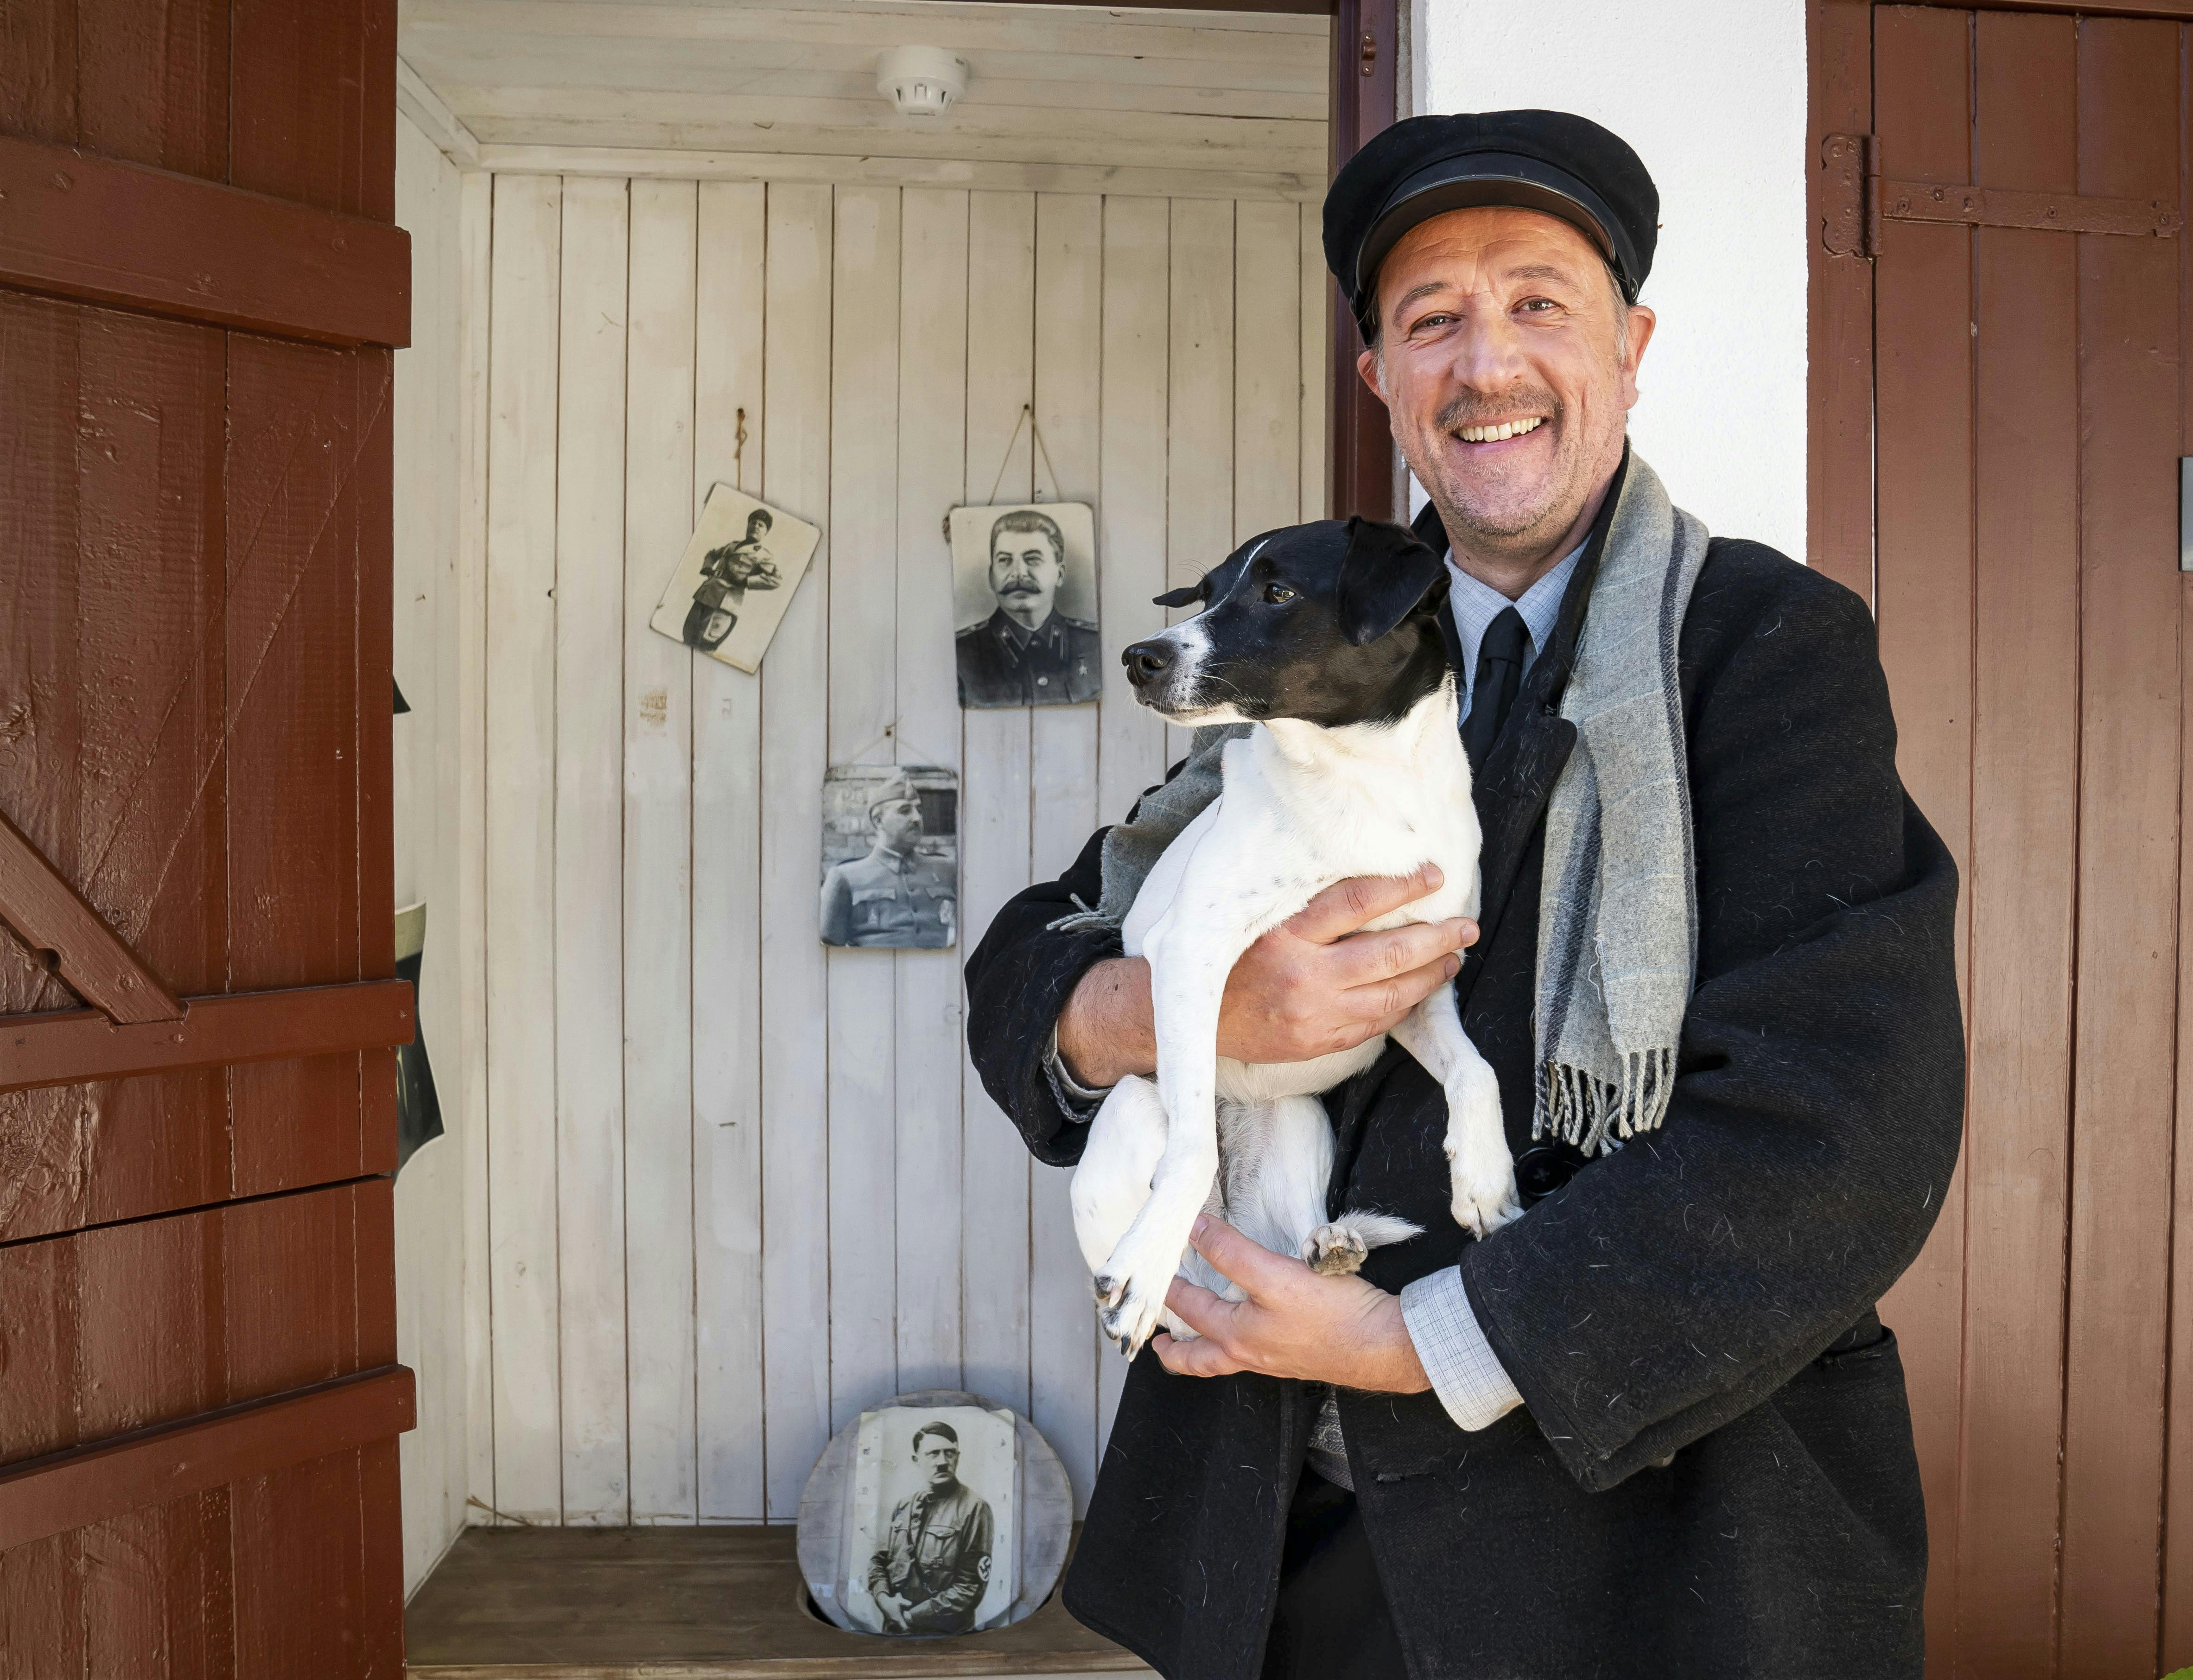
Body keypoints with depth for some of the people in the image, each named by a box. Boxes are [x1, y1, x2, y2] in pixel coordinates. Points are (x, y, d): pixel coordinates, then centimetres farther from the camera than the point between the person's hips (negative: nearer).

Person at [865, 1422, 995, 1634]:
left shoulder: (973, 1508, -12)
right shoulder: (903, 1508, 8)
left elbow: (971, 1586, -16)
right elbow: (879, 1560, 11)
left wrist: (911, 1617, -16)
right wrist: (884, 1598, -10)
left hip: (944, 1634, -5)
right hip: (895, 1629, 5)